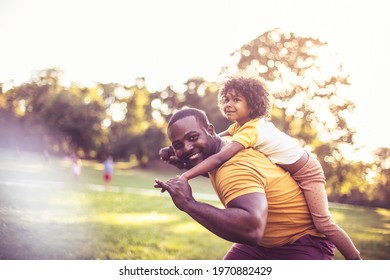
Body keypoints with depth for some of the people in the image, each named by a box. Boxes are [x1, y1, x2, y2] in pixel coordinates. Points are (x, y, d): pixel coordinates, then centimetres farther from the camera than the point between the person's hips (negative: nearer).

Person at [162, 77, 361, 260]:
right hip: (291, 173, 10)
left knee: (323, 223, -12)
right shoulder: (241, 125, -5)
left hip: (307, 173, -10)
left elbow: (219, 158, -42)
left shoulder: (250, 131, -33)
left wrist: (184, 176, -45)